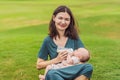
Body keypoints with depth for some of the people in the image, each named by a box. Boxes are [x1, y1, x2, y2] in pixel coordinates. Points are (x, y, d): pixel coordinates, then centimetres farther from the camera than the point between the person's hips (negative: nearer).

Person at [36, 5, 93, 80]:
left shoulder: (74, 37, 5)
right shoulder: (48, 41, 2)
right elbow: (39, 65, 4)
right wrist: (56, 60, -9)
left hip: (74, 74, 2)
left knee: (88, 67, -31)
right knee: (51, 74, -38)